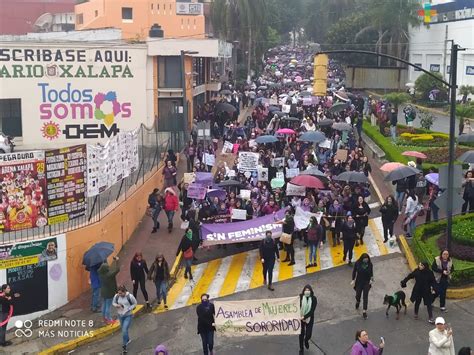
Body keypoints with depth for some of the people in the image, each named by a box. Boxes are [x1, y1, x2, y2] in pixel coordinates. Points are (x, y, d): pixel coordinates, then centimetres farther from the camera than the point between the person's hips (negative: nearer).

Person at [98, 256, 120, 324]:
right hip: (109, 293, -7)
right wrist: (116, 261, -15)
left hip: (103, 292, 7)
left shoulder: (100, 273, -10)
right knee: (108, 306, 5)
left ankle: (104, 318, 35)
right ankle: (109, 320, 17)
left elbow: (100, 269, 11)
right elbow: (117, 269, -27)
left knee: (104, 305, 20)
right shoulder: (109, 275, -30)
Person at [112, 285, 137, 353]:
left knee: (124, 330, -12)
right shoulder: (116, 296, -13)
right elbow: (113, 303, 5)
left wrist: (129, 309, -19)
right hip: (120, 315, 4)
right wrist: (117, 305, -18)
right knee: (123, 329, 21)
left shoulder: (130, 296, -22)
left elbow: (135, 304, -7)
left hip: (128, 316, -4)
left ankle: (124, 345, 4)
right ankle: (127, 340, 48)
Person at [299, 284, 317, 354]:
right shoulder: (300, 297, -15)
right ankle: (301, 348, 32)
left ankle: (306, 341, 41)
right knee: (301, 334, 8)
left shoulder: (314, 299, -14)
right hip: (301, 318, 0)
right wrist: (301, 317, -18)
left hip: (309, 318, 1)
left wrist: (305, 317, -25)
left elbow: (312, 310, -17)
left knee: (308, 335, 3)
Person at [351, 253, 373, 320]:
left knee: (365, 297, 0)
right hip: (359, 282, 0)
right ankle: (357, 302, 51)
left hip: (367, 283, 0)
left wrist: (371, 279, -15)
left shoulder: (370, 264, -13)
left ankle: (364, 312, 6)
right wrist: (353, 280, -9)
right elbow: (354, 271, -4)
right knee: (358, 295, 13)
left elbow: (371, 272, 0)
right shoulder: (357, 263, -16)